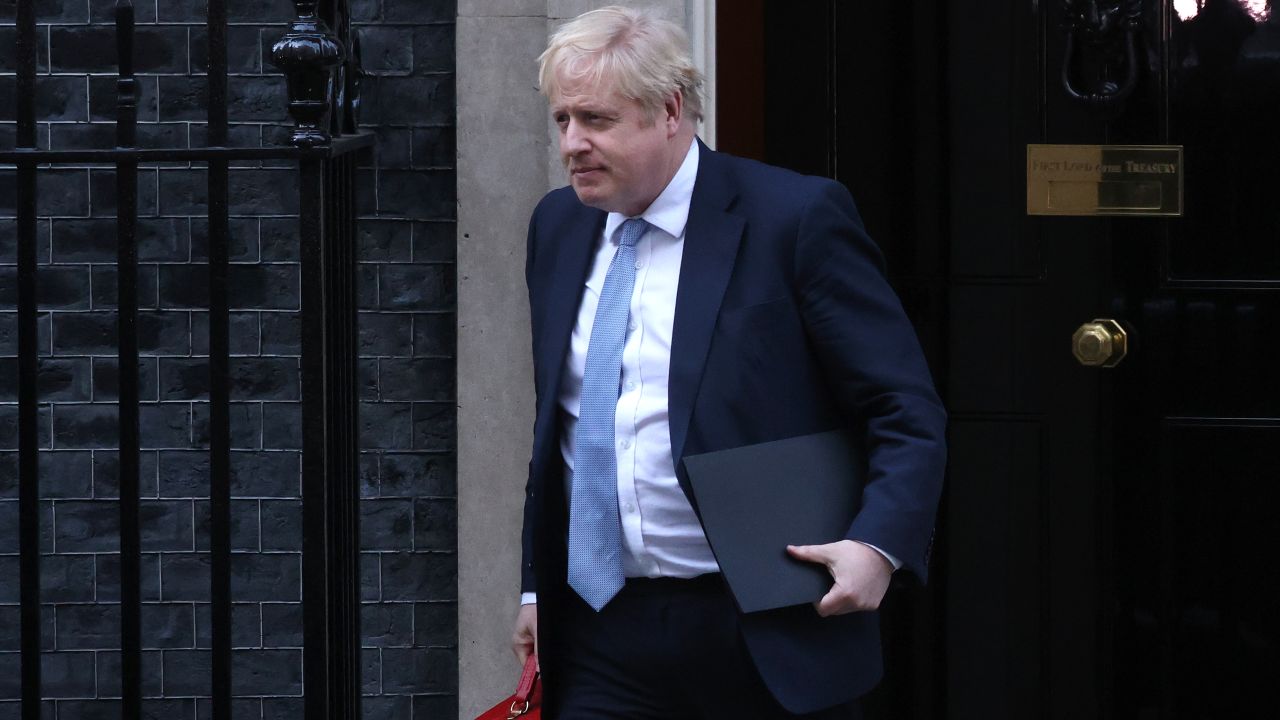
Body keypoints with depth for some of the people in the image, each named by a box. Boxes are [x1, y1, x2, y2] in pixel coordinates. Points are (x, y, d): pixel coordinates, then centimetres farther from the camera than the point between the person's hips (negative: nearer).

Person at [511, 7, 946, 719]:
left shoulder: (798, 216, -8)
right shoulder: (559, 226, 11)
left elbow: (910, 413, -8)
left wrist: (877, 546, -23)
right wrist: (538, 588, 16)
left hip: (767, 643, -4)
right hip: (600, 643, 5)